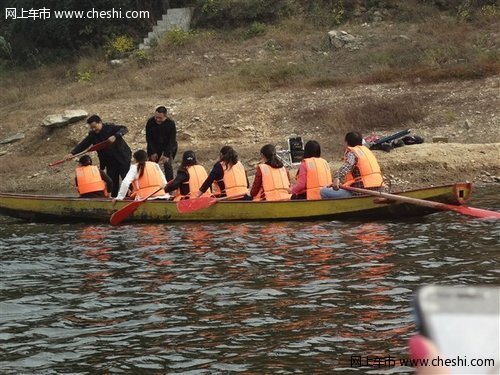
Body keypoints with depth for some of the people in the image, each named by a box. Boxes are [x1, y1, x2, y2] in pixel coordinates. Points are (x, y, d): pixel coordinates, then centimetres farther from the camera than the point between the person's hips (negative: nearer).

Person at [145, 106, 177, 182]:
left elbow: (172, 140, -20)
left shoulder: (171, 123, -24)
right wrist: (153, 152, -14)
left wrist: (166, 154, -24)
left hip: (168, 146, -3)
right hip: (155, 146, 3)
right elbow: (149, 138, -9)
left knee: (167, 164, -14)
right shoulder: (150, 122, -19)